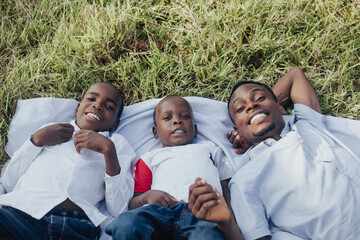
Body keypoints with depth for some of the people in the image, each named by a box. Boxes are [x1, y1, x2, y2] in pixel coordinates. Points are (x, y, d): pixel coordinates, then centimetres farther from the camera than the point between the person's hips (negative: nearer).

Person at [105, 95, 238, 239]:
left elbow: (226, 189, 27)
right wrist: (147, 196, -5)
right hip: (162, 210, 2)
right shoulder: (150, 157, 35)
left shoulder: (209, 147, 39)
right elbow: (133, 203, 22)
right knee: (126, 225, -35)